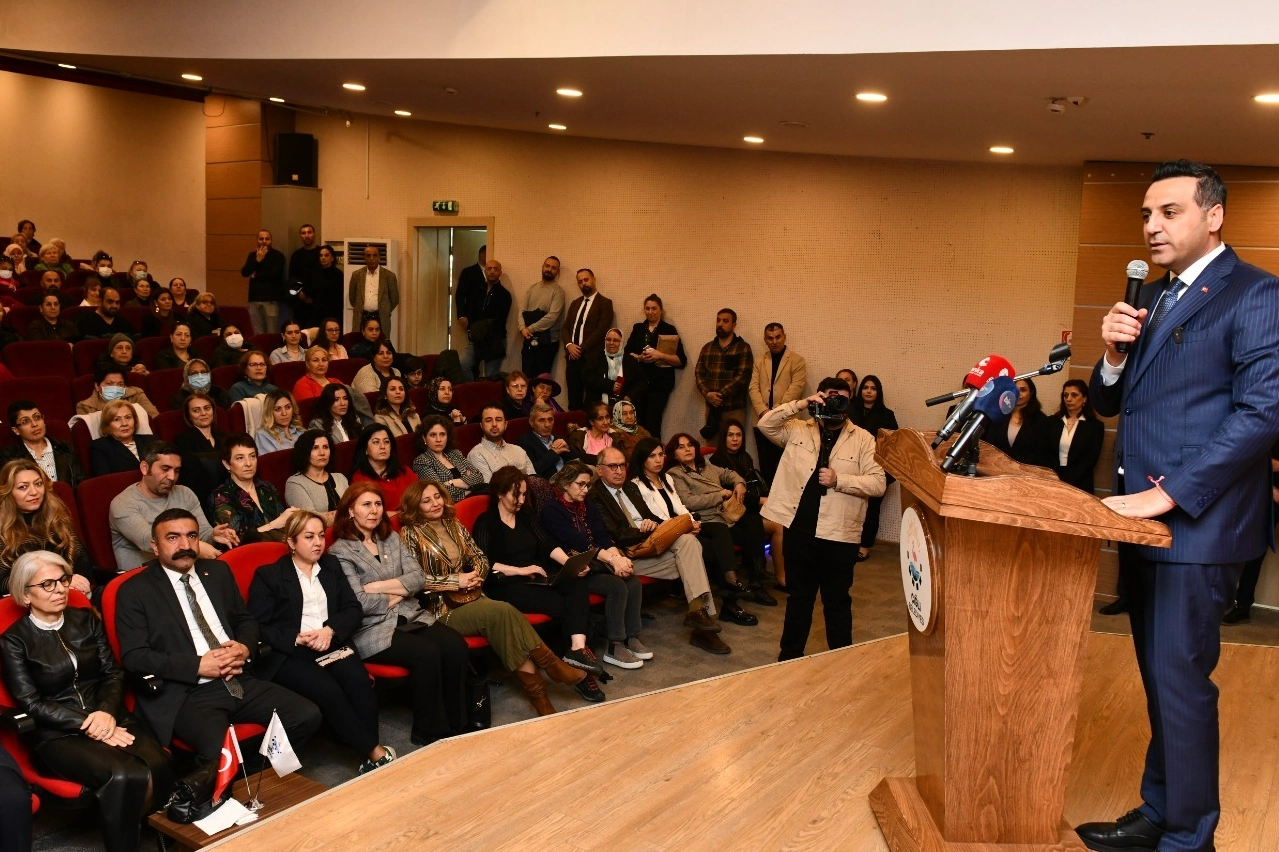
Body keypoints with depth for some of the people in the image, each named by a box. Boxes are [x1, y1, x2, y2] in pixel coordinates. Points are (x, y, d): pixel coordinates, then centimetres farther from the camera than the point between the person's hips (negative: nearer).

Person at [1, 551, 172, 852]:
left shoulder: (85, 619, 13)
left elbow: (113, 673, 9)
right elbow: (30, 704, -5)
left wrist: (107, 713, -12)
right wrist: (89, 726, -15)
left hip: (110, 718, 4)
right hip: (58, 735, -4)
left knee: (158, 766, -30)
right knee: (124, 776, -34)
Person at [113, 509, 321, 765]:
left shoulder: (218, 572, 17)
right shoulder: (134, 591, 1)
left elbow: (246, 619, 22)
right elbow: (133, 656, -7)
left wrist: (244, 647, -3)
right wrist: (198, 666, -16)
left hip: (240, 681, 6)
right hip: (186, 693, -6)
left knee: (308, 716, -14)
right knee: (219, 751, -35)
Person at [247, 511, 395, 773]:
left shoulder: (331, 565, 20)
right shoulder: (268, 575, 7)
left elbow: (354, 609, 11)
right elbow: (258, 627, -2)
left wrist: (330, 630, -10)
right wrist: (299, 639, -16)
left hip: (331, 645, 3)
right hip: (288, 653, -3)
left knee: (360, 682, -28)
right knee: (328, 691, -31)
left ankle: (369, 759, -27)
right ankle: (376, 752, -25)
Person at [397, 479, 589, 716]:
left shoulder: (454, 525, 15)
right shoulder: (410, 534, -3)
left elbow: (480, 558, 18)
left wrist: (476, 575, -4)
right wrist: (455, 580, -16)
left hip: (469, 598, 5)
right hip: (440, 609, -5)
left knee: (505, 618, -28)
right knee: (502, 612, -30)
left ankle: (537, 693, -29)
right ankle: (552, 666, -18)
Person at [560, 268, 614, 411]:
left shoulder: (604, 303, 0)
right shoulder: (575, 303, 19)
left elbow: (601, 330, -11)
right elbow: (565, 327, 14)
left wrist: (582, 348, -14)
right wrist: (569, 345, -6)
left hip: (591, 356, -6)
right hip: (573, 356, 6)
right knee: (573, 397, 5)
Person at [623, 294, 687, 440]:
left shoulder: (669, 330, 1)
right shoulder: (638, 328, 14)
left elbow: (682, 360, -4)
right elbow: (627, 352, 12)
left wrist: (660, 355, -18)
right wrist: (639, 357, -8)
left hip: (660, 382, -3)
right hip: (639, 380, 3)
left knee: (652, 422, -7)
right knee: (636, 421, -4)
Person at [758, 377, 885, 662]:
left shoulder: (863, 439, 1)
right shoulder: (798, 430, 8)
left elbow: (878, 484, -5)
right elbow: (766, 424, -6)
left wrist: (839, 480, -16)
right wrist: (801, 404, -13)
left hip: (839, 534, -2)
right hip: (799, 528, 2)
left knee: (837, 600, 9)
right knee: (798, 596, 15)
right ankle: (790, 656, 27)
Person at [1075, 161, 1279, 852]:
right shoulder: (1152, 299, 15)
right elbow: (1108, 403, 17)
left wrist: (1168, 493, -22)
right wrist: (1114, 352, -5)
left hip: (1197, 526, -8)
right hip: (1144, 519, 8)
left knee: (1180, 682, -1)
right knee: (1159, 679, 17)